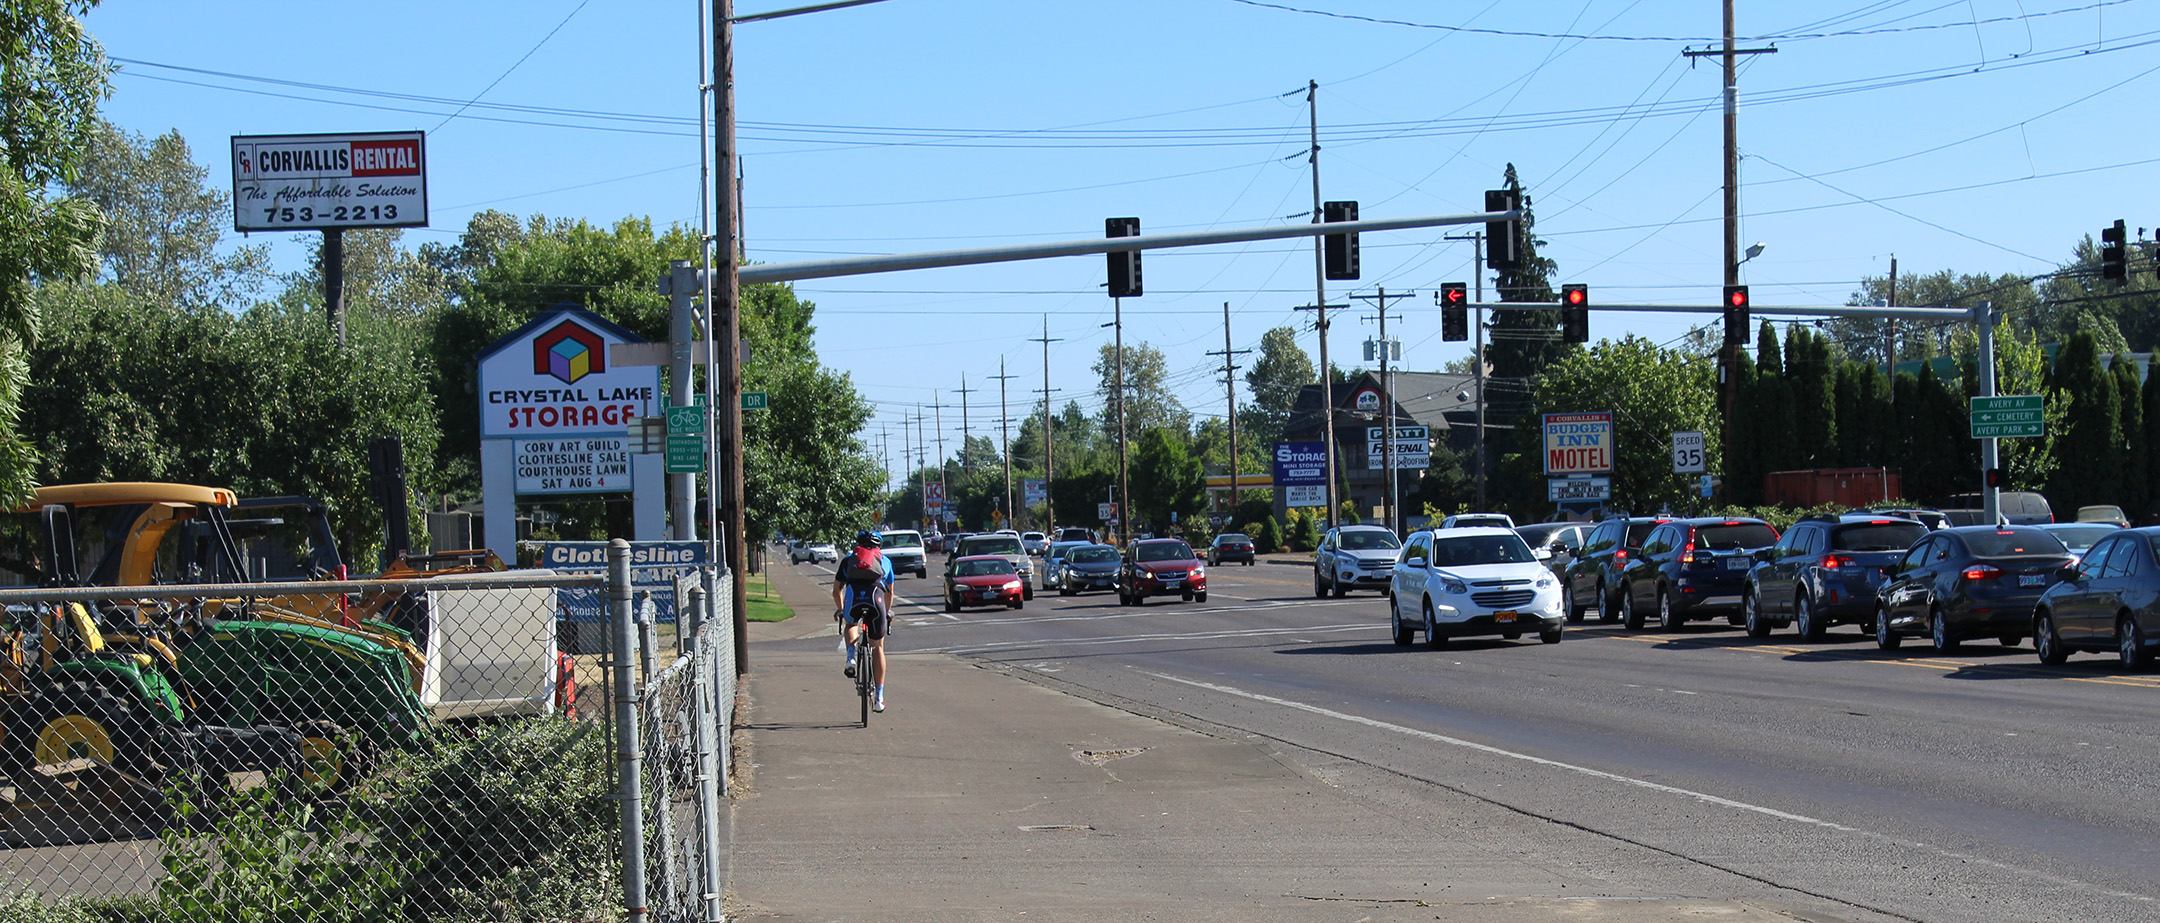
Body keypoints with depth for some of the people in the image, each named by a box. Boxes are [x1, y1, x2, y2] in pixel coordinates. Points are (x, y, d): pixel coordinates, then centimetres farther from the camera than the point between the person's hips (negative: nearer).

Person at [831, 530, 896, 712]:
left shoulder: (848, 559, 31)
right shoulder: (884, 561, 32)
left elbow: (836, 591, 36)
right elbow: (890, 592, 43)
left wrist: (840, 610, 55)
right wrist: (887, 612, 61)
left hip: (853, 600, 0)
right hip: (876, 598, 0)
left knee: (850, 625, 36)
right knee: (878, 647, 16)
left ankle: (851, 658, 7)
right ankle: (879, 697, 15)